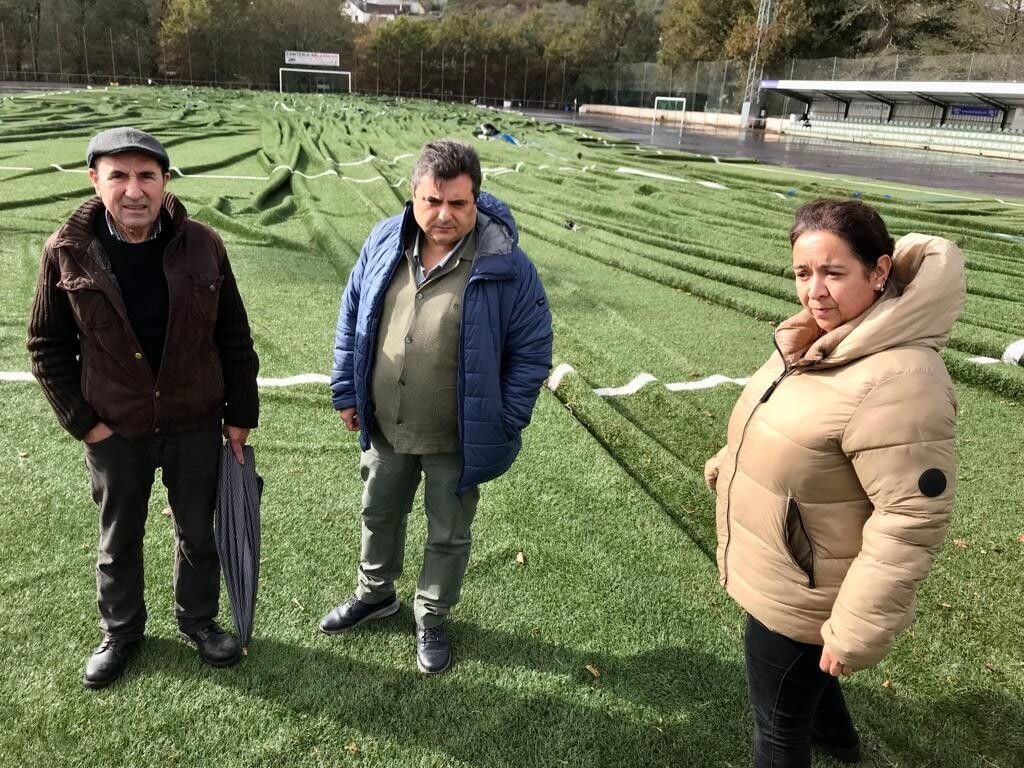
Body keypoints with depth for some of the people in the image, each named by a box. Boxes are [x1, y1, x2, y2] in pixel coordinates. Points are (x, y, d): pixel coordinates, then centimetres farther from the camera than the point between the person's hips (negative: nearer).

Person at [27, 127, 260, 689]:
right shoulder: (67, 252, -11)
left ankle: (198, 620, 41)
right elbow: (48, 346, -2)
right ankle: (120, 631, 42)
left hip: (196, 425, 0)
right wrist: (81, 421, -7)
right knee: (118, 540, 19)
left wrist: (240, 414, -1)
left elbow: (234, 338, -2)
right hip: (114, 431, 0)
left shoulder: (202, 245, -10)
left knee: (198, 533, 17)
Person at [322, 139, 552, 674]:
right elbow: (352, 318, 5)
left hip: (456, 441, -4)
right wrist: (346, 392, 5)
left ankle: (432, 620, 42)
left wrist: (503, 426, -11)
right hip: (384, 429, 4)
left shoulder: (505, 265, -19)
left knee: (448, 536, 16)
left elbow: (532, 349, -12)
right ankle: (375, 593, 52)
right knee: (378, 515, 25)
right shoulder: (384, 243, -7)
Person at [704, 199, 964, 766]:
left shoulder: (897, 379, -32)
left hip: (801, 598, -9)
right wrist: (728, 464, 18)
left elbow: (912, 518, -30)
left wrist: (856, 630, -27)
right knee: (801, 676, 35)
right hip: (780, 577, 9)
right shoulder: (821, 338, -3)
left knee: (777, 722, 14)